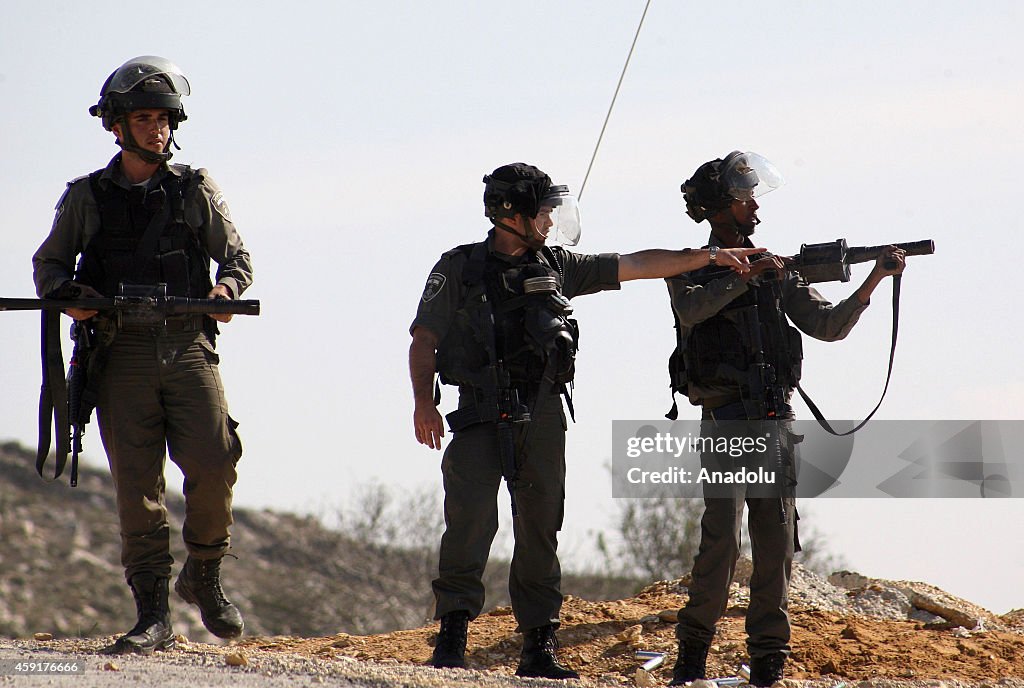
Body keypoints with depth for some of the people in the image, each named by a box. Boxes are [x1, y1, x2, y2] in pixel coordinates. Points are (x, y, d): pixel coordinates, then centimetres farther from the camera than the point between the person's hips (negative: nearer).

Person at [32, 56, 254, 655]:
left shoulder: (195, 191, 12)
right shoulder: (88, 198, 12)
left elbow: (238, 256, 15)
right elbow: (48, 263, 16)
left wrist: (227, 287, -7)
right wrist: (64, 292, -6)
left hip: (188, 347, 0)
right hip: (122, 352, 0)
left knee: (213, 465, -13)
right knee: (137, 483, -4)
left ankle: (204, 577, 11)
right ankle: (154, 616, -1)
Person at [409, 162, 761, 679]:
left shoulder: (556, 266, 13)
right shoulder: (459, 269, 3)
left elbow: (636, 266, 15)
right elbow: (424, 339, 1)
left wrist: (709, 257, 11)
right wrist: (424, 402, -12)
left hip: (542, 417, 4)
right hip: (481, 416, -4)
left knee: (540, 530, 5)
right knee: (471, 520, -15)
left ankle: (539, 648, 8)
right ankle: (452, 636, -12)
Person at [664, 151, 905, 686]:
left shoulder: (778, 272, 17)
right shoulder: (690, 270, 5)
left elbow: (828, 325, 13)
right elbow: (691, 309, -17)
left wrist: (874, 279, 2)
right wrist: (747, 274, -20)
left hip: (777, 420, 4)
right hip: (726, 419, -4)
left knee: (777, 541, 1)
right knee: (722, 536, -15)